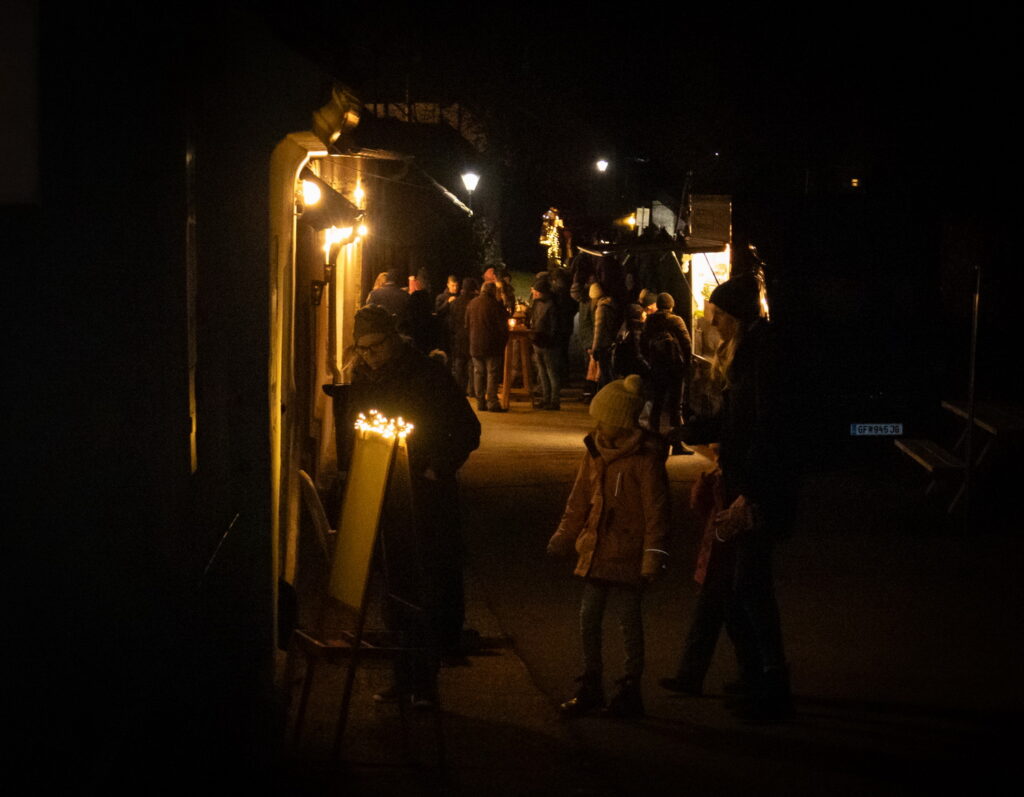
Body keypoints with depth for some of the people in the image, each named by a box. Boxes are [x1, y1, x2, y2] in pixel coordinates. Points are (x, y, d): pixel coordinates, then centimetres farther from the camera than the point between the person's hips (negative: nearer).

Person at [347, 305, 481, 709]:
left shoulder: (429, 376, -9)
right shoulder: (362, 381, 7)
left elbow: (467, 431, -7)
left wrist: (436, 470, -13)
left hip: (428, 498, -5)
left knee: (428, 591, -4)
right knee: (396, 588, 8)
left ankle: (425, 681, 1)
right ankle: (404, 676, 15)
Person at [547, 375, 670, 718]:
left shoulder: (645, 457, -14)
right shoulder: (595, 451, 6)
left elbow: (656, 509, -13)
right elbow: (580, 498, 16)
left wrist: (653, 555, -15)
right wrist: (563, 536, 20)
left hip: (628, 552, -7)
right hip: (597, 549, 7)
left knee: (630, 620, 4)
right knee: (588, 618, 10)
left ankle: (631, 690, 16)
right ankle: (591, 687, 22)